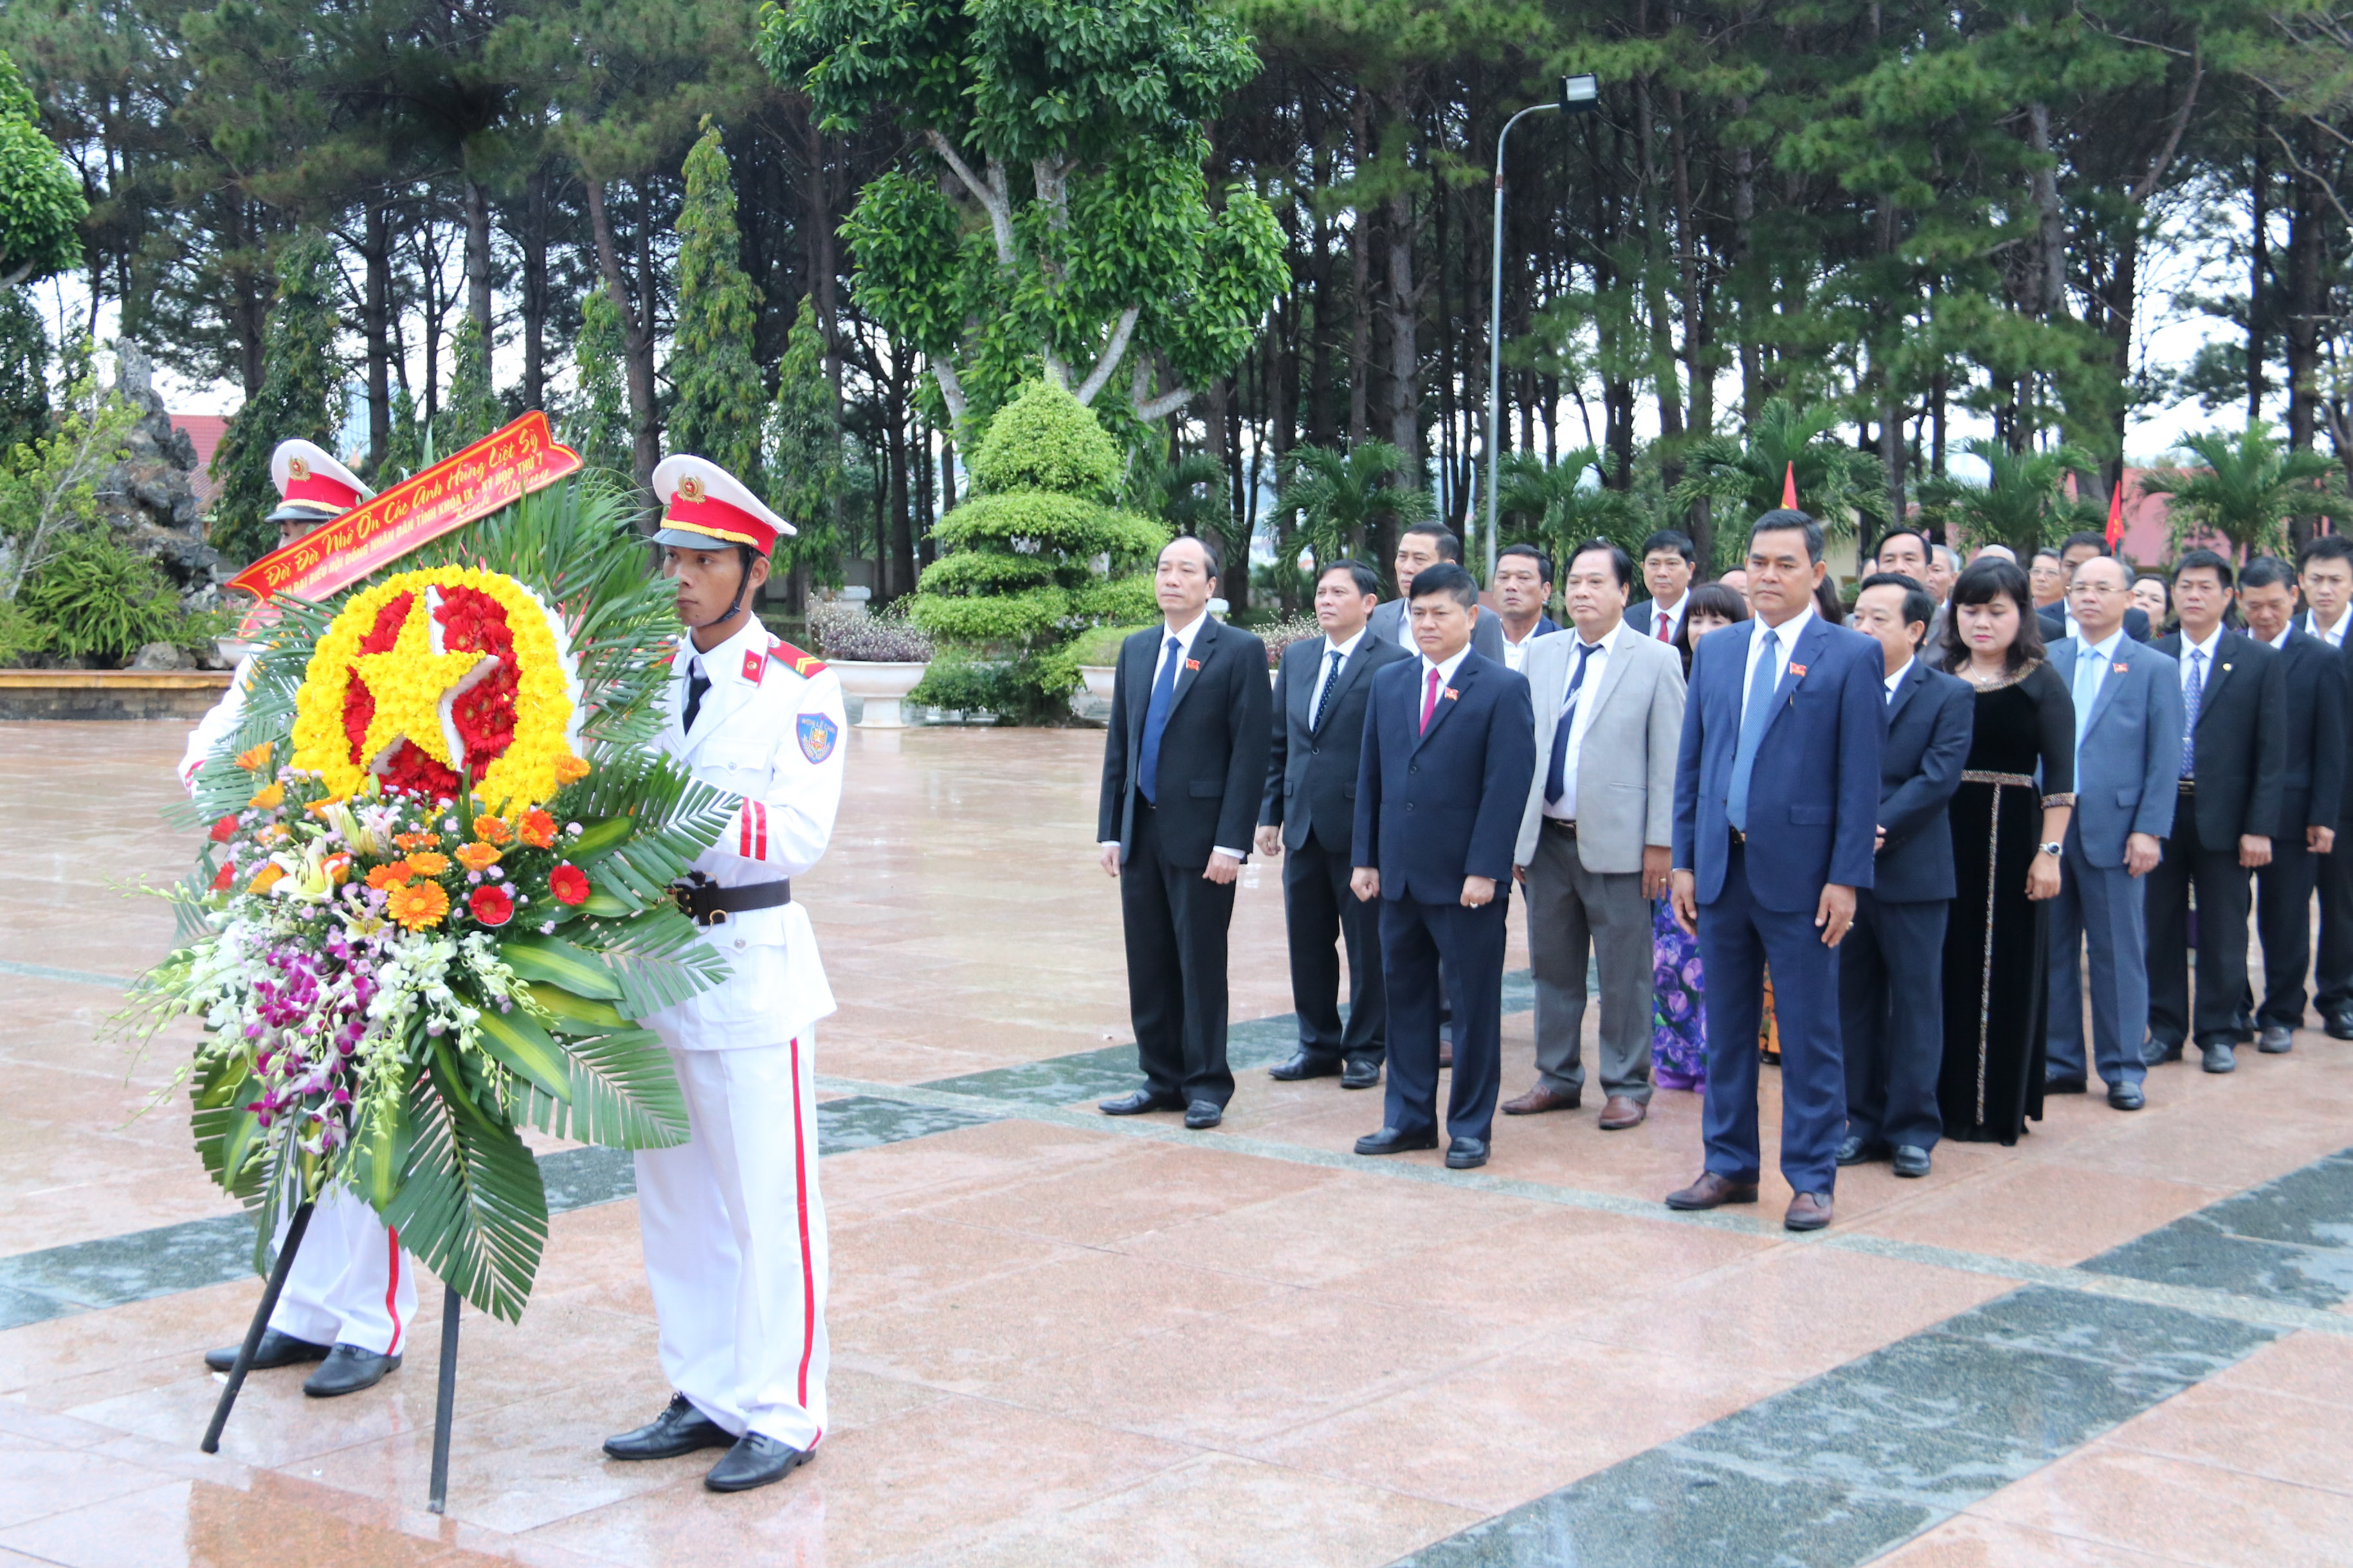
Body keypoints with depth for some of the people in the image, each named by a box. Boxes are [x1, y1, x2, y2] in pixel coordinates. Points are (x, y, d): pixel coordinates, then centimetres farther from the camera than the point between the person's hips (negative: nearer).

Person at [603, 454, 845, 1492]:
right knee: (674, 1201, 13)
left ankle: (780, 1416, 8)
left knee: (768, 1203, 0)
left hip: (749, 961, -6)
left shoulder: (799, 689, -6)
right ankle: (706, 1396, 25)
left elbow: (799, 832, -18)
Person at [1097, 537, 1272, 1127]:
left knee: (1201, 965, 1)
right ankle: (1162, 1079, 22)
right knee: (1148, 964, 10)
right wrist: (1111, 830, 8)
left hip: (1199, 835, -6)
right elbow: (1118, 745, 15)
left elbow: (1250, 753, -9)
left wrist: (1231, 842, -15)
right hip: (1141, 833, 6)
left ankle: (1206, 1087, 12)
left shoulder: (1240, 651, -5)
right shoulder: (1136, 650, 13)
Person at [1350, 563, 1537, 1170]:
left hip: (1466, 878, -5)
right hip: (1400, 875, 6)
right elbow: (1371, 775, 13)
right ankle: (1409, 1118, 22)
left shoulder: (1502, 688, -6)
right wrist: (1366, 859, 7)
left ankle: (1470, 1127, 13)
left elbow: (1507, 785, -11)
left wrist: (1484, 870, -16)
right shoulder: (1389, 683, 11)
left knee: (1473, 1004, 4)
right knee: (1405, 996, 12)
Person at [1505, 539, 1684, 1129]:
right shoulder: (1540, 656, 11)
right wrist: (1513, 831, 8)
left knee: (1624, 975, 2)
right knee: (1553, 967, 12)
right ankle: (1558, 1079, 24)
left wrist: (1660, 843, -9)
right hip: (1546, 838, 5)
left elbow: (1668, 758, -5)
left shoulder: (1657, 660, -2)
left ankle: (1626, 1086, 13)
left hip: (1615, 842, -4)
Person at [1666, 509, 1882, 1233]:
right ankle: (1730, 1166, 24)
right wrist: (1684, 860, 7)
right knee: (1725, 1029, 13)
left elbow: (1861, 775, -7)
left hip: (1799, 873, -5)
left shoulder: (1850, 656, -4)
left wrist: (1846, 878, -11)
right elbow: (1691, 762, 12)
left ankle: (1811, 1179, 12)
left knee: (1809, 1036, 2)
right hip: (1721, 867, 5)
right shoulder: (1715, 651, 10)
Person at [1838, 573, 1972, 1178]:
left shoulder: (1949, 696, -1)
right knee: (1852, 1000, 9)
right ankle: (1862, 1122, 18)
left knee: (1914, 1002, 3)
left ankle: (1911, 1128, 11)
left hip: (1911, 872, -3)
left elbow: (1939, 777, -11)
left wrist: (1876, 828, -18)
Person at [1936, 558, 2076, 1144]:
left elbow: (2060, 776, -5)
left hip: (2010, 836, -4)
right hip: (1942, 836, 4)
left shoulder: (2041, 685, -2)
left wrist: (2049, 852, -12)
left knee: (2005, 969, 2)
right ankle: (1946, 1097, 17)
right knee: (1948, 965, 7)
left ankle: (1998, 1106, 10)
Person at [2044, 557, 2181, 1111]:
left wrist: (2149, 830, -10)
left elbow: (2164, 759, -2)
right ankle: (2060, 1061, 17)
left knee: (2118, 952, 2)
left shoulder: (2155, 669, 2)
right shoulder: (2044, 662, 9)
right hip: (2046, 825, 3)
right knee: (2052, 948, 8)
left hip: (2113, 830, -3)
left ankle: (2122, 1069, 11)